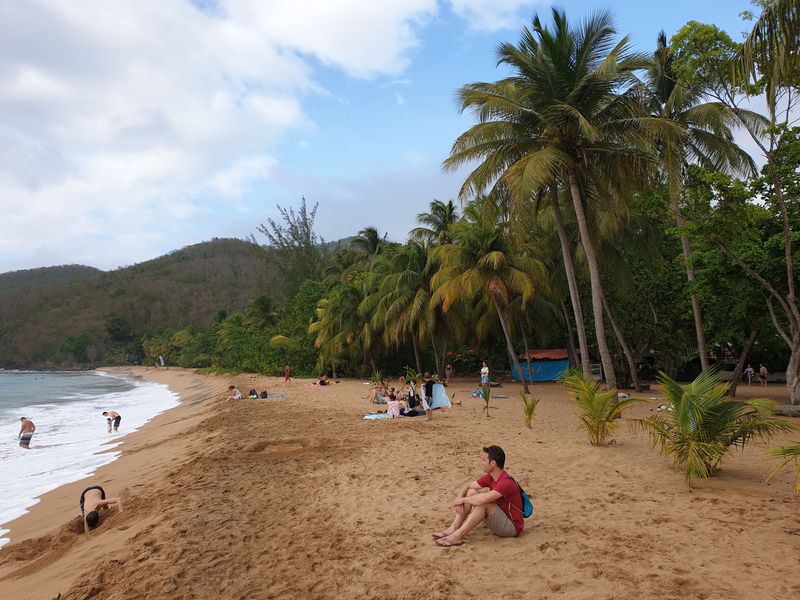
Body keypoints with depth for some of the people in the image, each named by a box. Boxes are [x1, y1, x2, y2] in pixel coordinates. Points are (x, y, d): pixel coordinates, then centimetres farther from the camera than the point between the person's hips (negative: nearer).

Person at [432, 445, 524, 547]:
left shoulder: (506, 482, -28)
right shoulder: (489, 477, -1)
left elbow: (483, 499, -39)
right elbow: (467, 486, 7)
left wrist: (463, 500, -23)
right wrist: (458, 498, -14)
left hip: (512, 526, -9)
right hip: (499, 518, 9)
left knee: (483, 503, -31)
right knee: (471, 492, -3)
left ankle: (458, 536, -26)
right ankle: (453, 529, -11)